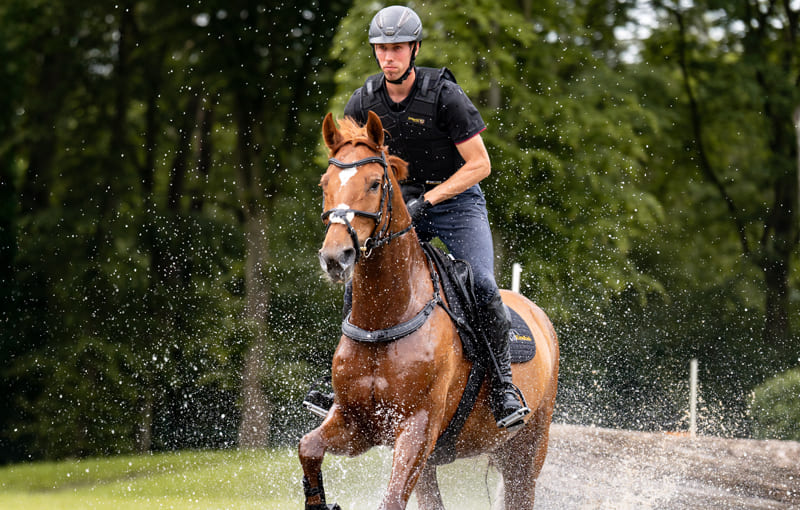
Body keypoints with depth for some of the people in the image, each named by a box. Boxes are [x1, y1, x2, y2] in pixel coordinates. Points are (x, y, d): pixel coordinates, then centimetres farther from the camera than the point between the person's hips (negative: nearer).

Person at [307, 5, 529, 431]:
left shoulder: (443, 96, -19)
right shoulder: (363, 102, -5)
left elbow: (479, 164, -17)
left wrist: (427, 199, -24)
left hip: (457, 200, -4)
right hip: (400, 203, 4)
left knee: (481, 286, -23)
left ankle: (503, 386, -11)